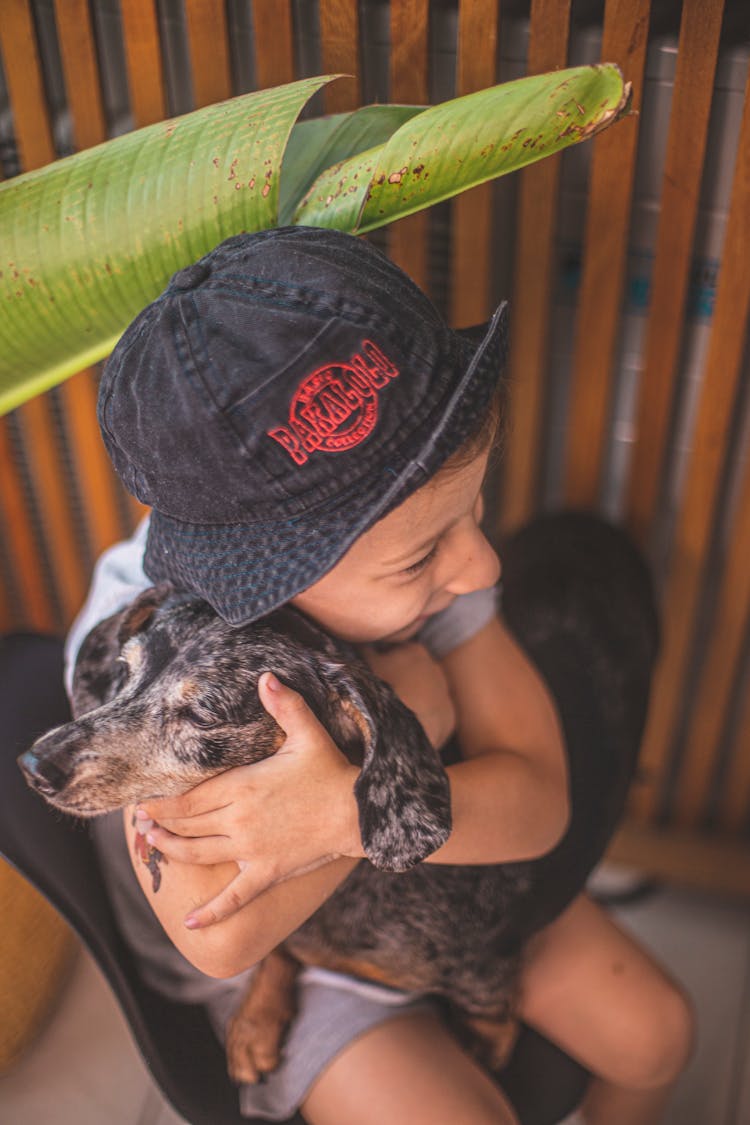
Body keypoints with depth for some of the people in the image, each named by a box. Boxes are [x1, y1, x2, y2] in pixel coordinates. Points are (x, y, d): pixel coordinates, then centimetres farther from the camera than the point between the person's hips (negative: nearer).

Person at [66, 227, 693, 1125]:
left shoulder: (411, 538, -26)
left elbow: (540, 798, -24)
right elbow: (221, 935, -40)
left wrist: (351, 811, -42)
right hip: (267, 941, -3)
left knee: (652, 1035, 4)